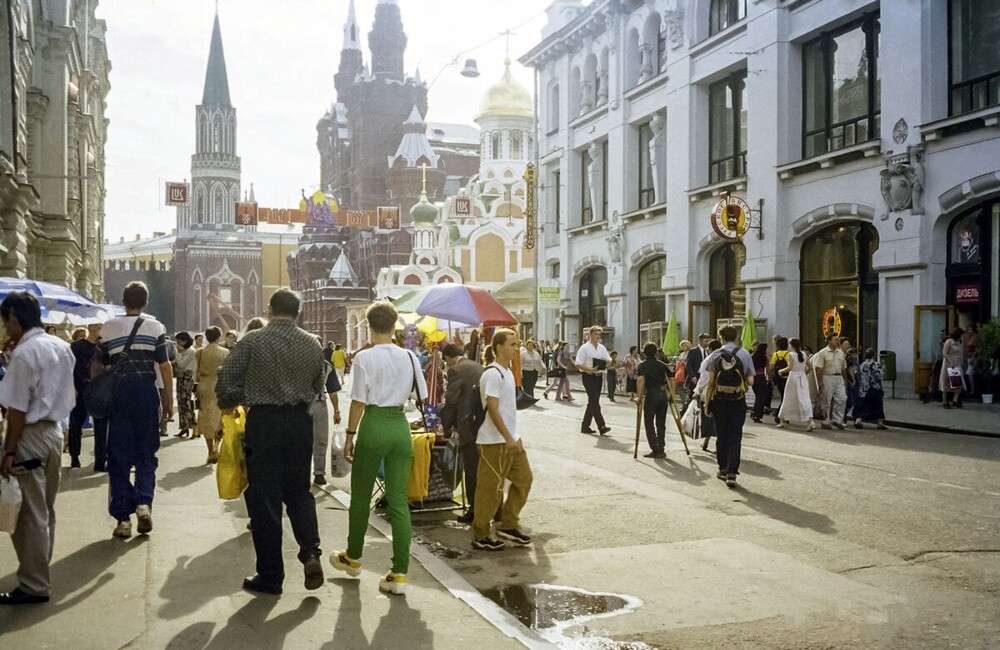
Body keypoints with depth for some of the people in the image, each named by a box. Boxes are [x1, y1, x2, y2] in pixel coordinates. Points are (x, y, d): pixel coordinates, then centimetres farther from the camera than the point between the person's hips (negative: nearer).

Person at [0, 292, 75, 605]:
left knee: (30, 513, -1)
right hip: (54, 431, 8)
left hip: (30, 435, -8)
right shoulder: (61, 347, 8)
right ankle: (39, 572, 27)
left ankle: (34, 585, 6)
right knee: (45, 510, 16)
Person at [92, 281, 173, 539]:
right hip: (147, 394, 0)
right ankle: (143, 502, -9)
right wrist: (169, 400, 4)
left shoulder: (109, 328, 4)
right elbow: (165, 366, -3)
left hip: (118, 394, 1)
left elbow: (97, 367, 6)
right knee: (146, 455, 11)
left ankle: (123, 518, 6)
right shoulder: (155, 327, 0)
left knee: (119, 458, 6)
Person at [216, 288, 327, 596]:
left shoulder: (252, 342, -7)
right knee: (299, 491, 18)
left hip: (263, 421, -3)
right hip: (300, 421, 3)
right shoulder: (313, 344, 3)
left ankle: (270, 576, 10)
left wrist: (227, 408, 11)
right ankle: (310, 551, -3)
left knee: (264, 498, 4)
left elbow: (226, 383, -8)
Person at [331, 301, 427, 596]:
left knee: (361, 496, 15)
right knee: (399, 501, 4)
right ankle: (399, 573, 2)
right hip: (401, 426, 4)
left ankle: (353, 558, 34)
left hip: (374, 425, -3)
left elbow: (358, 402, -8)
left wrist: (350, 435, -1)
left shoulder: (365, 358, -9)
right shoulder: (410, 357, 3)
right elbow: (423, 396, 7)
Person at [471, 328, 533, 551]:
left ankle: (508, 526, 21)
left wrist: (514, 437, 18)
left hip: (510, 439, 10)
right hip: (495, 441, -10)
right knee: (490, 489, -2)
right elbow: (493, 409, -21)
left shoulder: (507, 371, 13)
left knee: (523, 478, 12)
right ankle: (480, 537, 9)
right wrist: (509, 438, -23)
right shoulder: (492, 374, -17)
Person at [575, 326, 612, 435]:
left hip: (598, 376, 7)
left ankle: (585, 426, 20)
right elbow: (578, 364, -11)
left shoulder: (602, 348, 12)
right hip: (588, 377, -7)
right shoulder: (584, 348, -7)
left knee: (593, 401, 11)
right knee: (594, 401, -12)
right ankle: (601, 426, -16)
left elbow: (609, 361, 10)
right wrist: (590, 369, -23)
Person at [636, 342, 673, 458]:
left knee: (649, 424, 4)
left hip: (651, 394, -4)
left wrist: (640, 397, -13)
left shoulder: (643, 365, 1)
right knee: (661, 424, 13)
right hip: (663, 394, 4)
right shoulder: (662, 364, 13)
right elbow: (672, 379, 8)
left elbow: (640, 380, -16)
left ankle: (655, 450, -1)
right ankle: (661, 450, 13)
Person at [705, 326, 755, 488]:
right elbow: (750, 381, -2)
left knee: (721, 435, 14)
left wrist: (707, 402, 2)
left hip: (719, 400, 0)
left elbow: (710, 382, -5)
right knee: (735, 437, 2)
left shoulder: (715, 355, -3)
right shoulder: (745, 355, -1)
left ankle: (723, 469, 25)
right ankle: (731, 473, -5)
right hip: (738, 401, 0)